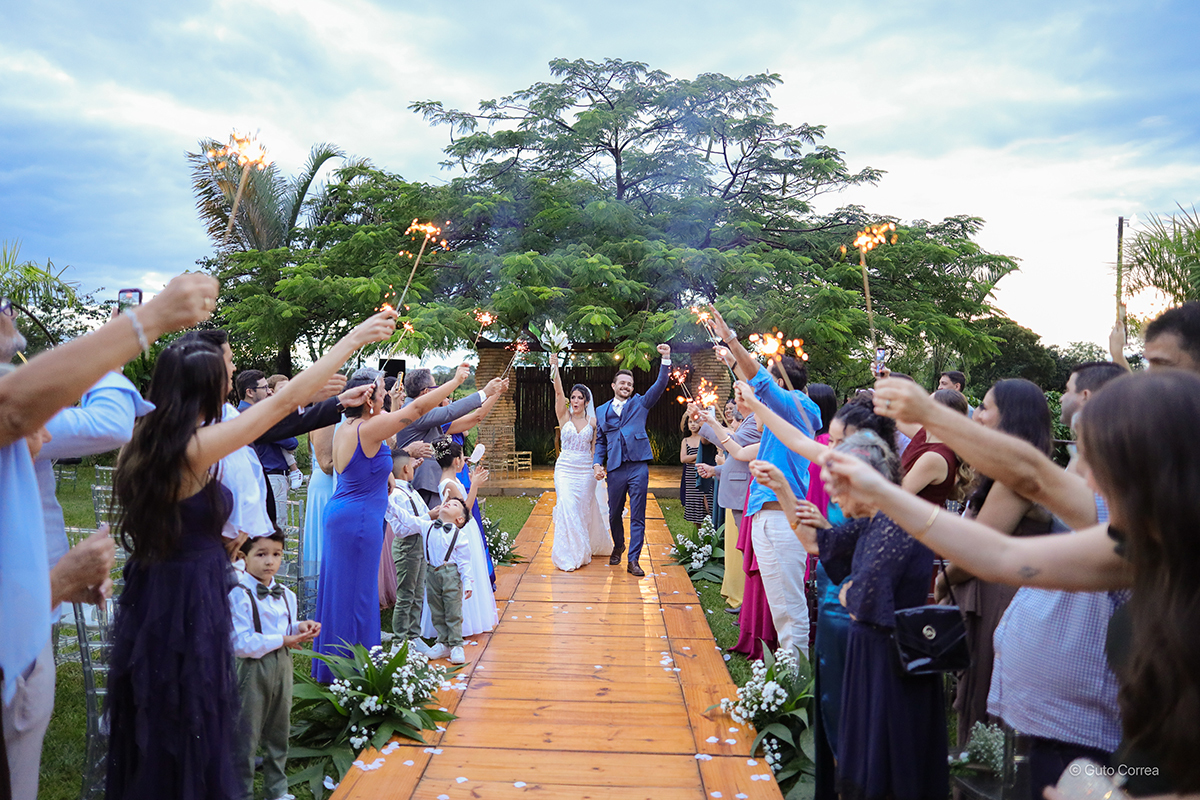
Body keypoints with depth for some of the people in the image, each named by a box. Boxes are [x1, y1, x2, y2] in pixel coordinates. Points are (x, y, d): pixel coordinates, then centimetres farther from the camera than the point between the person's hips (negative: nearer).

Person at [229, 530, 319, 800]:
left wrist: (300, 627, -7)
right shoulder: (239, 595, -17)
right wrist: (282, 640, -20)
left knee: (279, 731, 19)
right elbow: (240, 643, -23)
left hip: (282, 665, 7)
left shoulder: (285, 595, 6)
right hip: (252, 669, -7)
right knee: (246, 736, 4)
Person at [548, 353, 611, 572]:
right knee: (567, 507, -12)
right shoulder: (564, 416, 0)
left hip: (586, 470, 1)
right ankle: (568, 555, -4)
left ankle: (584, 549, 29)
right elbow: (558, 391, -12)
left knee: (584, 508, 8)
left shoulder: (593, 421, 3)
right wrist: (554, 368, -23)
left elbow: (595, 447, 6)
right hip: (565, 468, -1)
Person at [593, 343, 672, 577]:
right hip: (615, 470, 2)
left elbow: (660, 385, 0)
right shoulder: (602, 411, 14)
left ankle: (633, 560, 2)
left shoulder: (640, 403, 11)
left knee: (637, 517, -2)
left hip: (638, 467, -2)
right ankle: (618, 546, 38)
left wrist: (665, 360, -12)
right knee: (615, 514, 13)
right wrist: (597, 463, 0)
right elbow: (600, 441, 15)